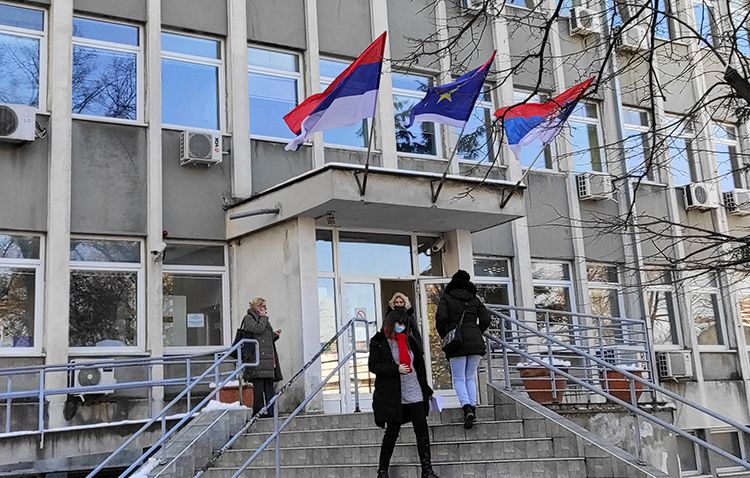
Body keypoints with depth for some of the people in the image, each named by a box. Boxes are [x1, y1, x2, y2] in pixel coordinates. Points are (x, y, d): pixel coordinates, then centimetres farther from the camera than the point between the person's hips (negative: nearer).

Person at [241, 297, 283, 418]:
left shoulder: (264, 320, 26)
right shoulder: (249, 318, 1)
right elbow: (258, 329, -16)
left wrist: (275, 335, 10)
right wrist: (264, 317, -3)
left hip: (268, 359, 8)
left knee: (269, 386, 4)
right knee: (259, 385, -9)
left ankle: (270, 410, 4)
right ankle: (258, 411, -6)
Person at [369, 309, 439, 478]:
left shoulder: (410, 340, 10)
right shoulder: (379, 342, -4)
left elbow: (419, 365, 16)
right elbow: (373, 366, -9)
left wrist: (425, 389, 15)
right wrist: (396, 369, -17)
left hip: (414, 393, 4)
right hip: (392, 395, -4)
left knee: (422, 430, 0)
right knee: (392, 432, 3)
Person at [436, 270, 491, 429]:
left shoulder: (446, 298, 5)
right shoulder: (474, 299, 15)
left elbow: (440, 317, -10)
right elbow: (485, 319, 6)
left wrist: (444, 336, 4)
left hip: (457, 343, -3)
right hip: (476, 342, 3)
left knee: (458, 379, 1)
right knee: (470, 377, 14)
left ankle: (467, 407, -19)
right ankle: (473, 407, 4)